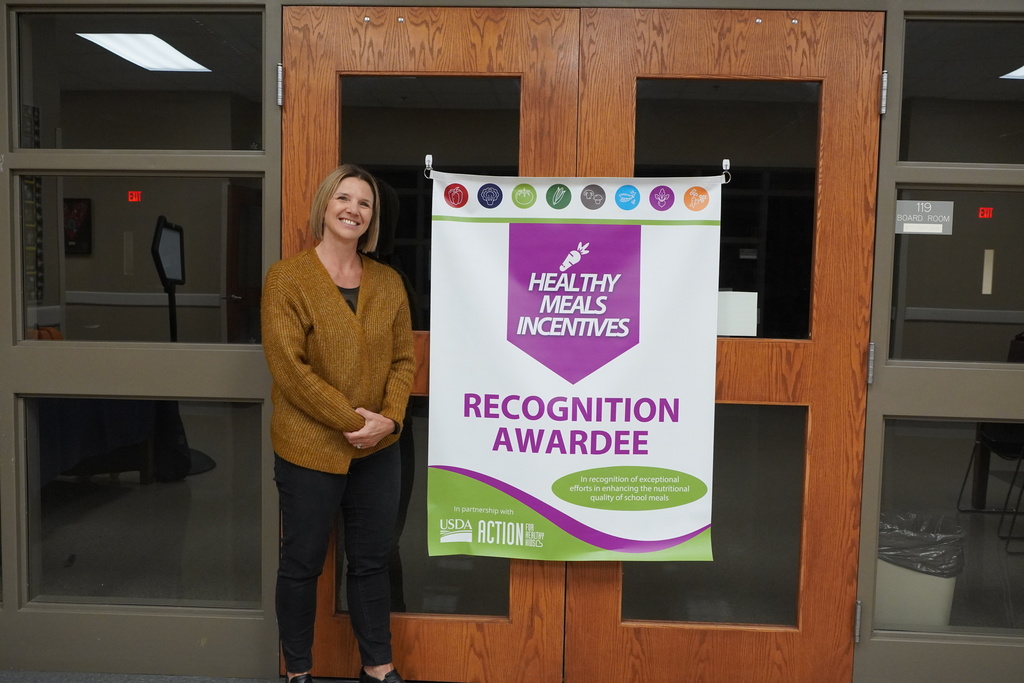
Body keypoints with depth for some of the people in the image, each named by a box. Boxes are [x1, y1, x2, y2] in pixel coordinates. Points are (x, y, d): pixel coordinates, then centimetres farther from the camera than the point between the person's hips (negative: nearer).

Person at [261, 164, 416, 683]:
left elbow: (403, 358, 6)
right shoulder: (287, 277, -7)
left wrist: (389, 418, -10)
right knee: (301, 563, 11)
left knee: (371, 561, 16)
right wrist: (350, 419, -17)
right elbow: (287, 365, -14)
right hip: (309, 450, -4)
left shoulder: (388, 282, 7)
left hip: (379, 450, 4)